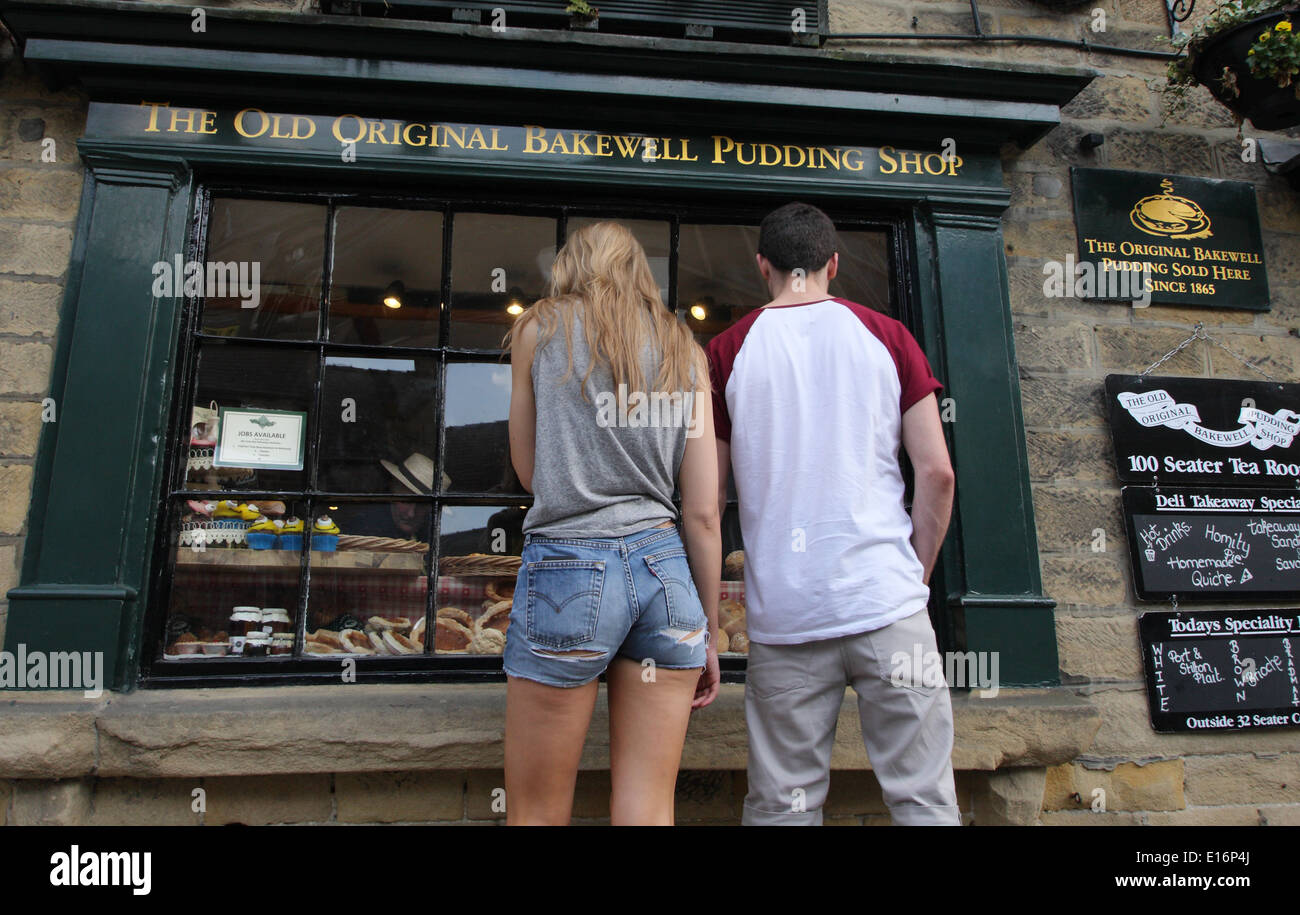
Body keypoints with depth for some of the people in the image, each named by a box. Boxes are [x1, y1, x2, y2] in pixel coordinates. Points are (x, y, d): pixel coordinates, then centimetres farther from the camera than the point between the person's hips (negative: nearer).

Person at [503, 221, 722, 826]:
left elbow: (529, 471, 13)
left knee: (535, 814, 10)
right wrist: (709, 629, 13)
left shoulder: (541, 328, 6)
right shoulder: (684, 352, 12)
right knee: (649, 811, 10)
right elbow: (703, 512, 7)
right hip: (665, 567, 4)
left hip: (568, 567, -3)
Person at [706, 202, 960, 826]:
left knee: (783, 806, 9)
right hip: (886, 601, 0)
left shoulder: (728, 350, 4)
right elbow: (937, 473, 1)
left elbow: (709, 496, 5)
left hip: (783, 615, 0)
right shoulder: (887, 336, 5)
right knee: (924, 798, 9)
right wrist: (916, 577, 12)